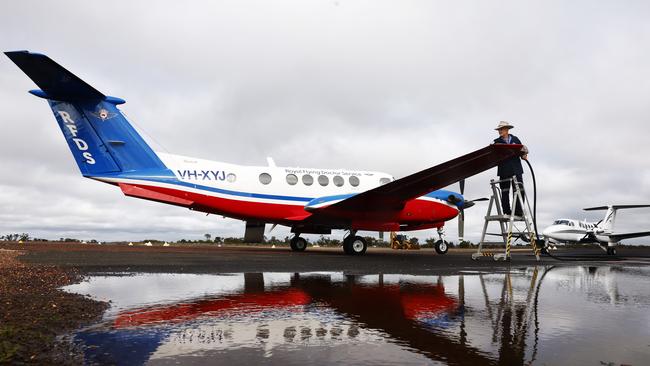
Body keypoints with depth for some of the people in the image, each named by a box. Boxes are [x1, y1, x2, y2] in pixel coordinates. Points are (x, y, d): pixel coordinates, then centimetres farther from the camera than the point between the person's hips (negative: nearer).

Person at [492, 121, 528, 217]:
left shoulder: (515, 139, 12)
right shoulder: (497, 142, 6)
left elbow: (522, 151, 14)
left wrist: (524, 156, -5)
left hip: (516, 169, 1)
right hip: (504, 170, -1)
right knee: (505, 192, 2)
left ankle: (519, 212, 2)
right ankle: (507, 212, 8)